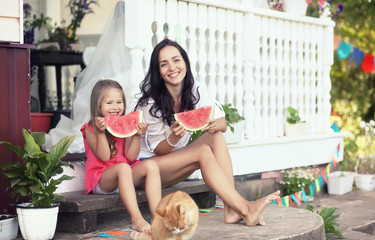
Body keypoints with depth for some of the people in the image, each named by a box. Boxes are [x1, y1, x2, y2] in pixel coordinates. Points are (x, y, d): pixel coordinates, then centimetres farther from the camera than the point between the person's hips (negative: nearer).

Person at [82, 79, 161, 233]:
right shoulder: (90, 129, -1)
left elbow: (131, 157, -1)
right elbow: (104, 157, -12)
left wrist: (137, 135, -12)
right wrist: (101, 132, -20)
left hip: (128, 176, 5)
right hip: (101, 180, -5)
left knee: (151, 166, -21)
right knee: (123, 168, -36)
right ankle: (136, 220, -42)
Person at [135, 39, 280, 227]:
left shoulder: (195, 91, -4)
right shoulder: (151, 103, -19)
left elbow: (223, 123, -5)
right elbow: (157, 149, -13)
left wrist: (215, 124, -30)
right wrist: (173, 139, -35)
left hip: (176, 162, 6)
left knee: (216, 137, -19)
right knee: (203, 152, -28)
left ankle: (231, 210, -28)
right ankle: (245, 209, -32)